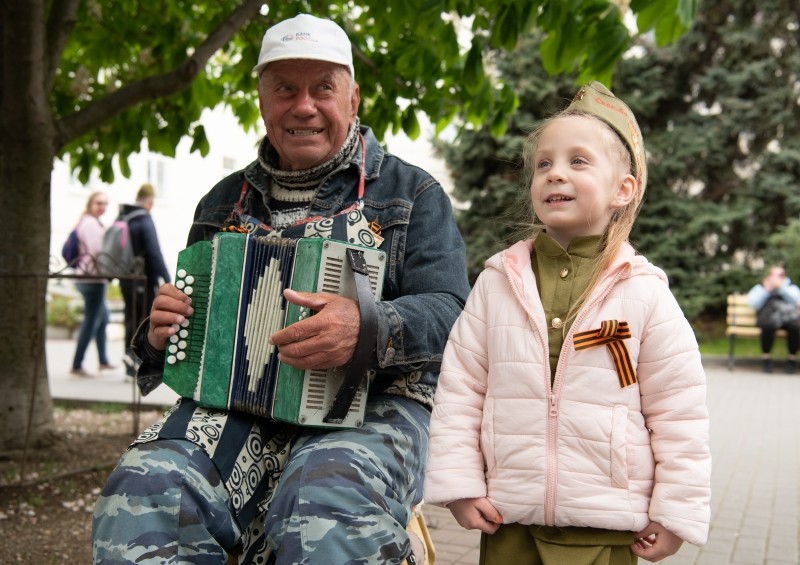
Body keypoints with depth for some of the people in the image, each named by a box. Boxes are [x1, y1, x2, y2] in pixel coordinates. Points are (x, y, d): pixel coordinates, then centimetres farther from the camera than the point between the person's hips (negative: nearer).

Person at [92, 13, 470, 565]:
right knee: (142, 495, -28)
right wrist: (160, 334, 3)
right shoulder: (225, 202, 22)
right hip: (233, 406, 4)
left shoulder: (412, 192, 11)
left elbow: (450, 313, -4)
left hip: (371, 407, -3)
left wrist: (370, 327, -26)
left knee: (326, 510, -38)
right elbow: (194, 327, 29)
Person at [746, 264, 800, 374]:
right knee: (769, 325, -38)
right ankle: (766, 357, -23)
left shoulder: (791, 287, 26)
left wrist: (781, 287, -4)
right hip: (769, 317, -1)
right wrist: (766, 290, -1)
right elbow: (753, 304, 5)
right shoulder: (760, 287, 24)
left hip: (789, 315, 1)